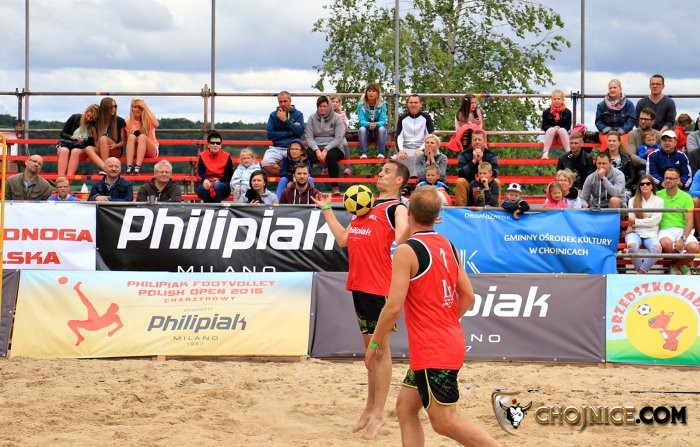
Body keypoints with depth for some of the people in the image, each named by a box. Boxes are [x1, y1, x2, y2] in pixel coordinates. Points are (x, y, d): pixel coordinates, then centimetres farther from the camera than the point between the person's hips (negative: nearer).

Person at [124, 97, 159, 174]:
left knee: (142, 136, -31)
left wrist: (146, 108, -19)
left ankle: (138, 167, -46)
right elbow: (127, 140, 5)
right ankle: (129, 166, -44)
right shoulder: (129, 122, 5)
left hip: (151, 150, -2)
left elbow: (156, 124, -25)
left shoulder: (148, 119, -1)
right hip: (135, 151, 2)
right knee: (132, 136, -28)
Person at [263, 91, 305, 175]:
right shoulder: (273, 115, 9)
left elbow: (300, 132, -7)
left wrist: (285, 120, -11)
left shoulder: (298, 114, 7)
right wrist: (289, 133, -5)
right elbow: (269, 134, -1)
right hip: (276, 148, 2)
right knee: (266, 163, -30)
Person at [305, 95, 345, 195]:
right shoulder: (312, 118, 9)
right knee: (307, 156, -32)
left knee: (331, 156, -37)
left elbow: (338, 138, -5)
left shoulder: (336, 118, 3)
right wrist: (317, 150, -16)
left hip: (333, 147, -2)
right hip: (316, 147, 2)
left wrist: (326, 150, -18)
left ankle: (335, 187, -30)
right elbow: (309, 137, 2)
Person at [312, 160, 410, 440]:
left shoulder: (396, 208, -4)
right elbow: (344, 239, 20)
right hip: (358, 283, 8)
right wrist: (326, 209, 22)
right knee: (369, 345, 15)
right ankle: (370, 407, 23)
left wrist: (413, 222, -38)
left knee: (380, 347, -3)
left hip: (379, 285, -8)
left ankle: (378, 413, 1)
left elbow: (401, 239, -20)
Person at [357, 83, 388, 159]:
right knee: (362, 129, -31)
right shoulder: (361, 104, -4)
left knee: (382, 128, -31)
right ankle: (363, 154, -42)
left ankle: (381, 153, -40)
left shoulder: (382, 104, -4)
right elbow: (361, 121, -13)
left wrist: (376, 124, -36)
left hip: (378, 133, 0)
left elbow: (383, 121, -12)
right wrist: (369, 125, -37)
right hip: (366, 133, 0)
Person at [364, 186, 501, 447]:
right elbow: (468, 296, 13)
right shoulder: (448, 247, 9)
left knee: (445, 421, -4)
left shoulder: (407, 251, -15)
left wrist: (375, 344, -7)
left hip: (433, 351, -9)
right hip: (450, 342, 9)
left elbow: (394, 306, -18)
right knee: (405, 407, 15)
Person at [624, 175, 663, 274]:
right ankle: (639, 269, -14)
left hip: (651, 233, 0)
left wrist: (636, 221, -3)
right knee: (632, 246, -37)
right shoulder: (633, 200, 12)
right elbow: (631, 220, 6)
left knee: (657, 248, -35)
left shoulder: (658, 201, 8)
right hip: (635, 232, 0)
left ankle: (641, 272, -19)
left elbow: (654, 221, -1)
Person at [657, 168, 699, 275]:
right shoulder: (658, 195, 10)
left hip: (682, 230, 1)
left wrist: (682, 239, -16)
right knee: (666, 243, -37)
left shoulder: (686, 197, 7)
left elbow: (689, 222, 0)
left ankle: (676, 266, 1)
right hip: (665, 230, -1)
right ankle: (681, 266, -5)